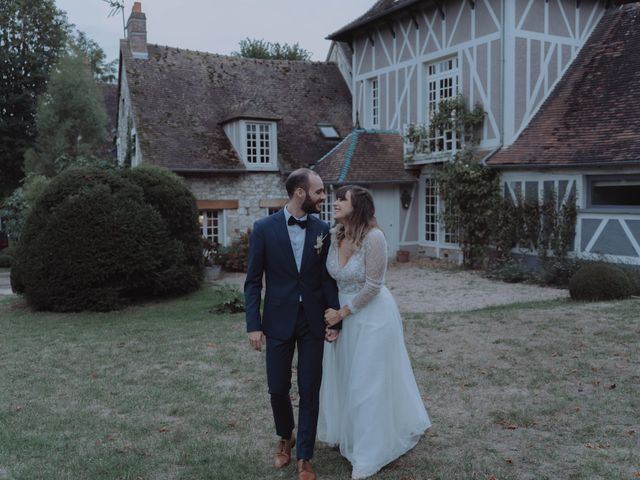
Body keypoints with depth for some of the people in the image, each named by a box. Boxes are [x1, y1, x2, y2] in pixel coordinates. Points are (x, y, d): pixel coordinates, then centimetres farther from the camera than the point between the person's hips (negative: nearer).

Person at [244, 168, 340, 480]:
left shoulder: (322, 230, 0)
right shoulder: (264, 228, -6)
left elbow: (328, 279, 3)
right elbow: (253, 281, -4)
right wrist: (253, 325, -9)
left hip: (312, 320, 1)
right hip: (278, 320, -1)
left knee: (310, 390, 4)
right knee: (277, 388, 8)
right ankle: (285, 438, 38)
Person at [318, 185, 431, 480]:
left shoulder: (374, 237, -23)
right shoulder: (334, 236, -4)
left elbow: (372, 285, -20)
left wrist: (342, 312, -14)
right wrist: (334, 311, 1)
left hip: (372, 315, -6)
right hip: (344, 314, 7)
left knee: (369, 381, 3)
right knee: (343, 375, 17)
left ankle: (369, 454, 20)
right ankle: (348, 433, 39)